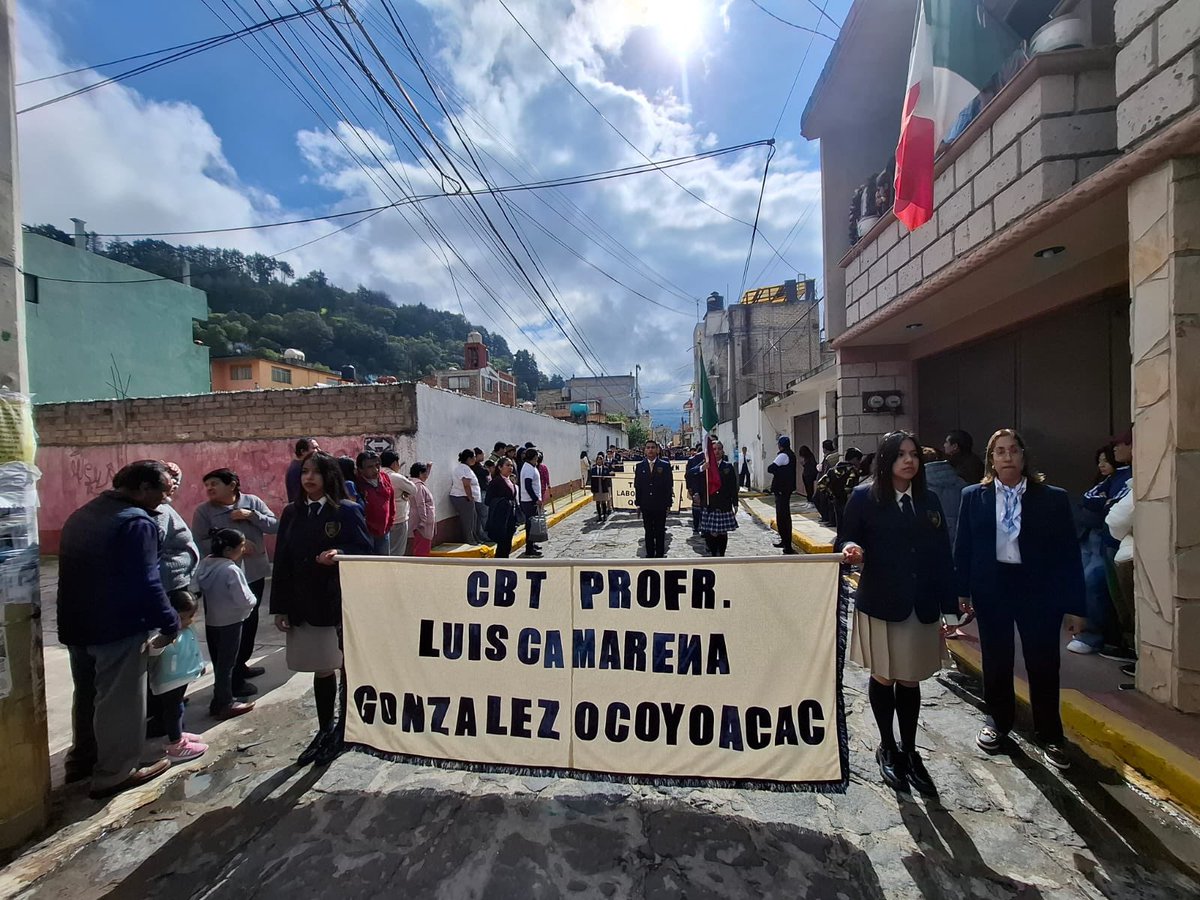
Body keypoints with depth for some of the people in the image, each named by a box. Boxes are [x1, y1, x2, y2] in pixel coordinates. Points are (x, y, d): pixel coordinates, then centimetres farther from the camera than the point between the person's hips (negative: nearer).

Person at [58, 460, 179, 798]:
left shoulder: (81, 515, 10)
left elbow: (76, 572, 17)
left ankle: (81, 760, 38)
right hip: (117, 628, -9)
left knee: (87, 694, 23)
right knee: (119, 701, 4)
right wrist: (170, 622, -12)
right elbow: (146, 583, -24)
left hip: (76, 624, 9)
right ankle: (113, 773, 15)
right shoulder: (136, 521, -22)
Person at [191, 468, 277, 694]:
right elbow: (199, 543, -14)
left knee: (250, 621, 19)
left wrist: (251, 515, -16)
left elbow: (274, 526, -3)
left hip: (255, 573, 5)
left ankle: (241, 665, 38)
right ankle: (233, 678, 18)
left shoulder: (252, 501, 1)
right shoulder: (203, 511, -7)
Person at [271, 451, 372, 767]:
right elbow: (282, 562, 7)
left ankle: (343, 729, 28)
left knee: (346, 667, 9)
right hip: (305, 606, 4)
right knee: (321, 670, 14)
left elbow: (366, 550, -7)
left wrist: (340, 554, -27)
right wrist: (280, 607, 5)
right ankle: (325, 730, 32)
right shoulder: (292, 513, 6)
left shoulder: (348, 511, -8)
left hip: (342, 603, -4)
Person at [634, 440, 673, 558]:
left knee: (660, 532, 8)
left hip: (660, 505, -1)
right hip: (646, 505, 2)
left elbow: (669, 485, -2)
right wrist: (637, 503, 2)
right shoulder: (639, 466, 3)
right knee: (648, 532, 10)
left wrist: (668, 503, -5)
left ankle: (660, 555, 19)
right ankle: (649, 554, 20)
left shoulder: (665, 465, -3)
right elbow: (637, 486, 5)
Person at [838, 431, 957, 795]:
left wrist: (950, 607, 6)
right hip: (880, 604, -3)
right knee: (883, 678, 11)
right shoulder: (864, 497, -7)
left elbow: (942, 556, 7)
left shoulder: (929, 500, 6)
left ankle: (909, 751, 32)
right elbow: (845, 539, -4)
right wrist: (851, 550, -28)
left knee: (910, 680, 13)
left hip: (922, 606, 3)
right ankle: (887, 748, 32)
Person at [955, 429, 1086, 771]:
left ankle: (1050, 736, 28)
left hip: (1039, 591, -1)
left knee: (1043, 664, 8)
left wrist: (1074, 605, -4)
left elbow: (1069, 552, -3)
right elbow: (963, 546, 2)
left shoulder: (1053, 498, -3)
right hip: (991, 589, 1)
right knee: (995, 661, 14)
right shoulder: (973, 496, -1)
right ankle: (998, 721, 33)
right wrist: (963, 590, 0)